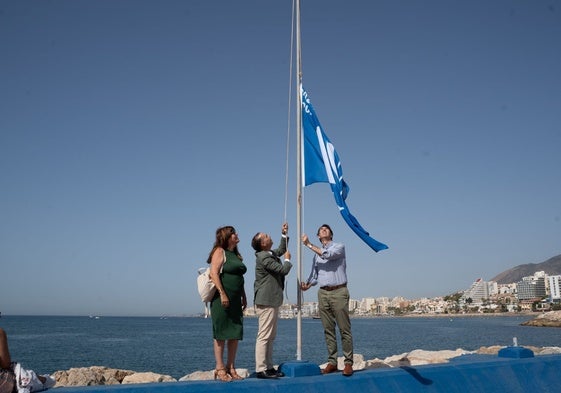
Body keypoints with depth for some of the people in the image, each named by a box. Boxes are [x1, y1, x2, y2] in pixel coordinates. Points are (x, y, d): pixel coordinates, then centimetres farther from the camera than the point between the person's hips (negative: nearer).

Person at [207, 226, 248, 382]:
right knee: (221, 334, -2)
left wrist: (243, 296, 18)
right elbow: (214, 273, -15)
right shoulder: (219, 252, -5)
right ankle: (220, 368, 4)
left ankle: (231, 367, 14)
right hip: (222, 298, -8)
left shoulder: (235, 254, 18)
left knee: (235, 334, 7)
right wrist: (222, 294, -21)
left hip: (235, 300, 8)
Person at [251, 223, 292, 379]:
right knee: (264, 336, -9)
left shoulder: (270, 254, 14)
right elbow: (283, 270, -18)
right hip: (266, 301, -11)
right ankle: (261, 369, -7)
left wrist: (284, 234, 24)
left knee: (270, 337, 13)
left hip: (271, 301, 11)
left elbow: (281, 250, 35)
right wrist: (287, 260, 1)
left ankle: (268, 367, 19)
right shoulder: (264, 257, -17)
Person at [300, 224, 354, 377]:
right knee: (328, 330, 6)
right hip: (323, 293, 5)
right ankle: (332, 362, 11)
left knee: (344, 329, -5)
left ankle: (348, 363, -2)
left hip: (339, 291, -5)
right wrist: (307, 285, -1)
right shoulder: (317, 252, 20)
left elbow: (327, 255, -17)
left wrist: (309, 245, -11)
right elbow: (314, 274, 19)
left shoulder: (339, 246, 4)